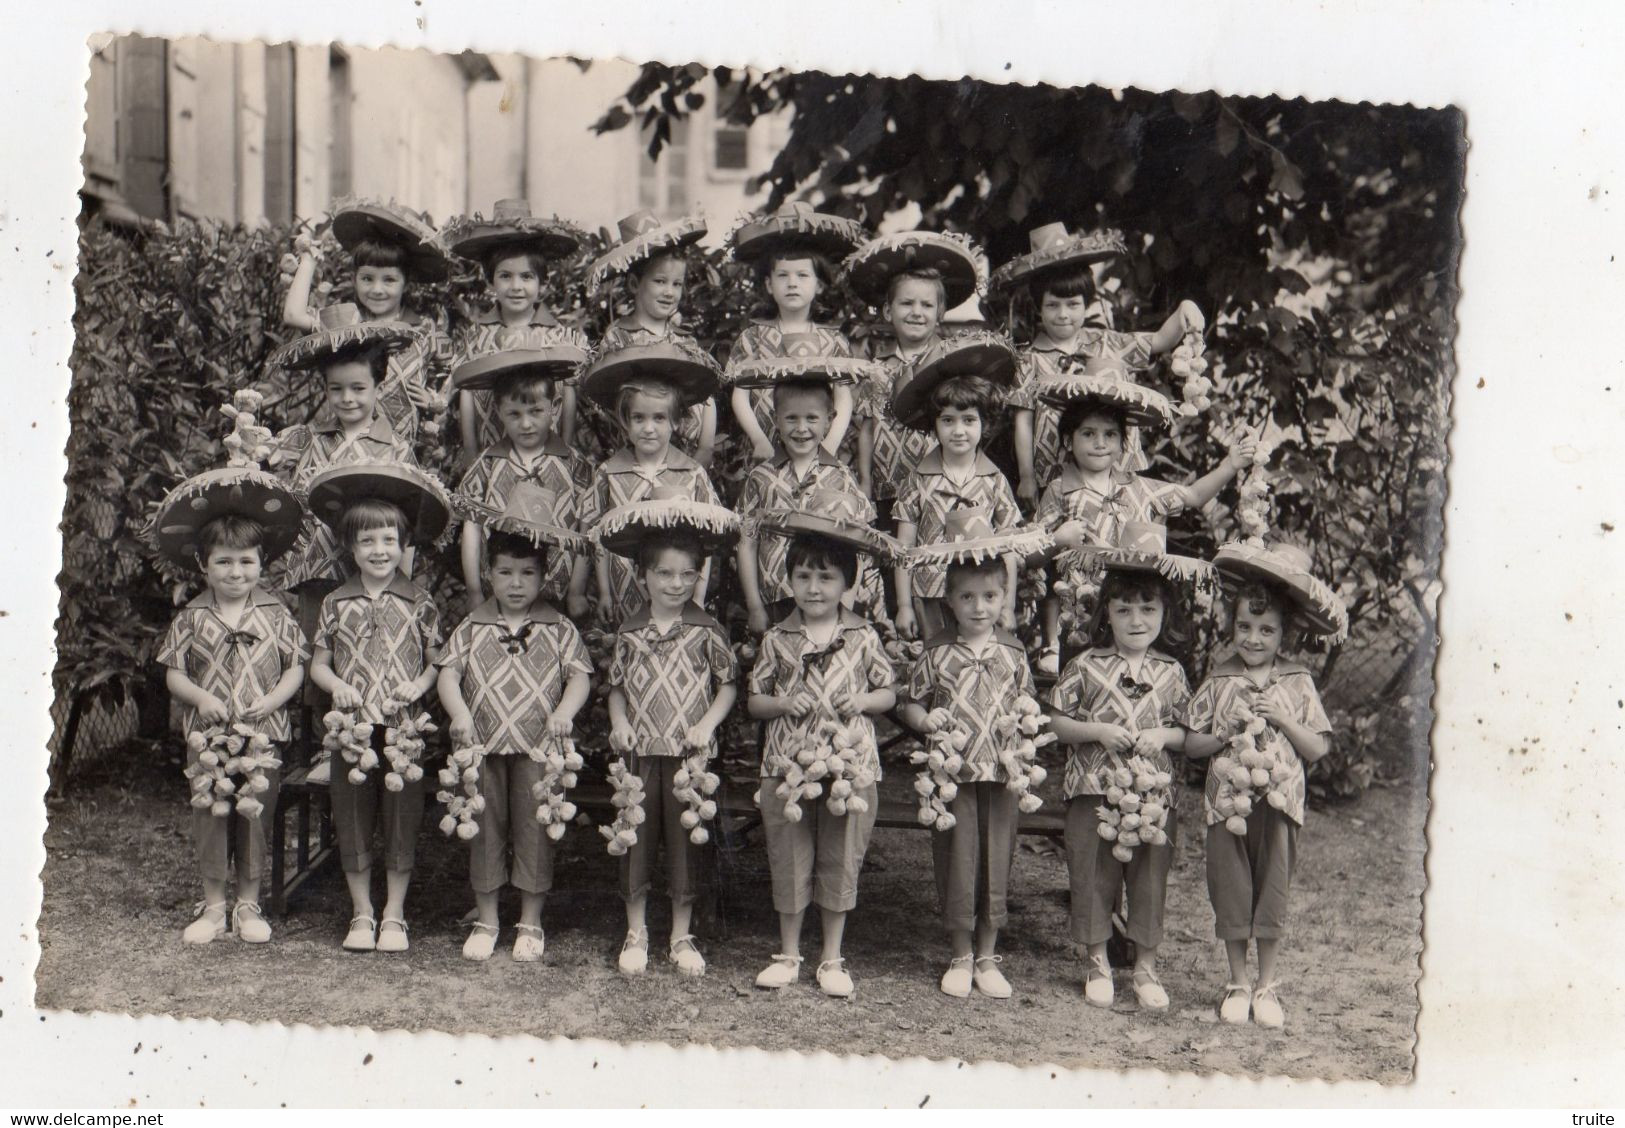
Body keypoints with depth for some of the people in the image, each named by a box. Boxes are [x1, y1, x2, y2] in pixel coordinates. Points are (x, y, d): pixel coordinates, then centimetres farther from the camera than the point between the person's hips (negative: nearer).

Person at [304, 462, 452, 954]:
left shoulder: (420, 605, 1)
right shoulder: (337, 604, 5)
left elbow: (437, 662, 4)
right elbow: (318, 663, 10)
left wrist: (418, 685, -14)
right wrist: (337, 685, -9)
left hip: (403, 728, -1)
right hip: (352, 727, 2)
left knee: (402, 820, 4)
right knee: (352, 820, 8)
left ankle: (394, 915, 17)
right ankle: (361, 914, 22)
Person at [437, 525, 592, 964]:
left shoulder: (559, 629, 4)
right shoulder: (472, 627, 6)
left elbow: (579, 675, 1)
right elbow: (448, 672, 1)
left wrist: (564, 712, -17)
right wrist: (458, 712, -16)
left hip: (538, 748, -1)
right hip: (483, 746, 1)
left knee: (534, 832, 4)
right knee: (484, 829, 9)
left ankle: (530, 923, 17)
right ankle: (486, 920, 22)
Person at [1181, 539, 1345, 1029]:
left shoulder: (1297, 684, 3)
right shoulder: (1219, 683, 3)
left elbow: (1317, 749, 0)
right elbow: (1191, 745, 4)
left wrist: (1280, 718, -12)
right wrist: (1226, 732, -12)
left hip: (1277, 803, 0)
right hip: (1227, 802, 1)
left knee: (1272, 893, 6)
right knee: (1230, 894, 7)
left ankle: (1266, 986, 20)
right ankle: (1238, 984, 21)